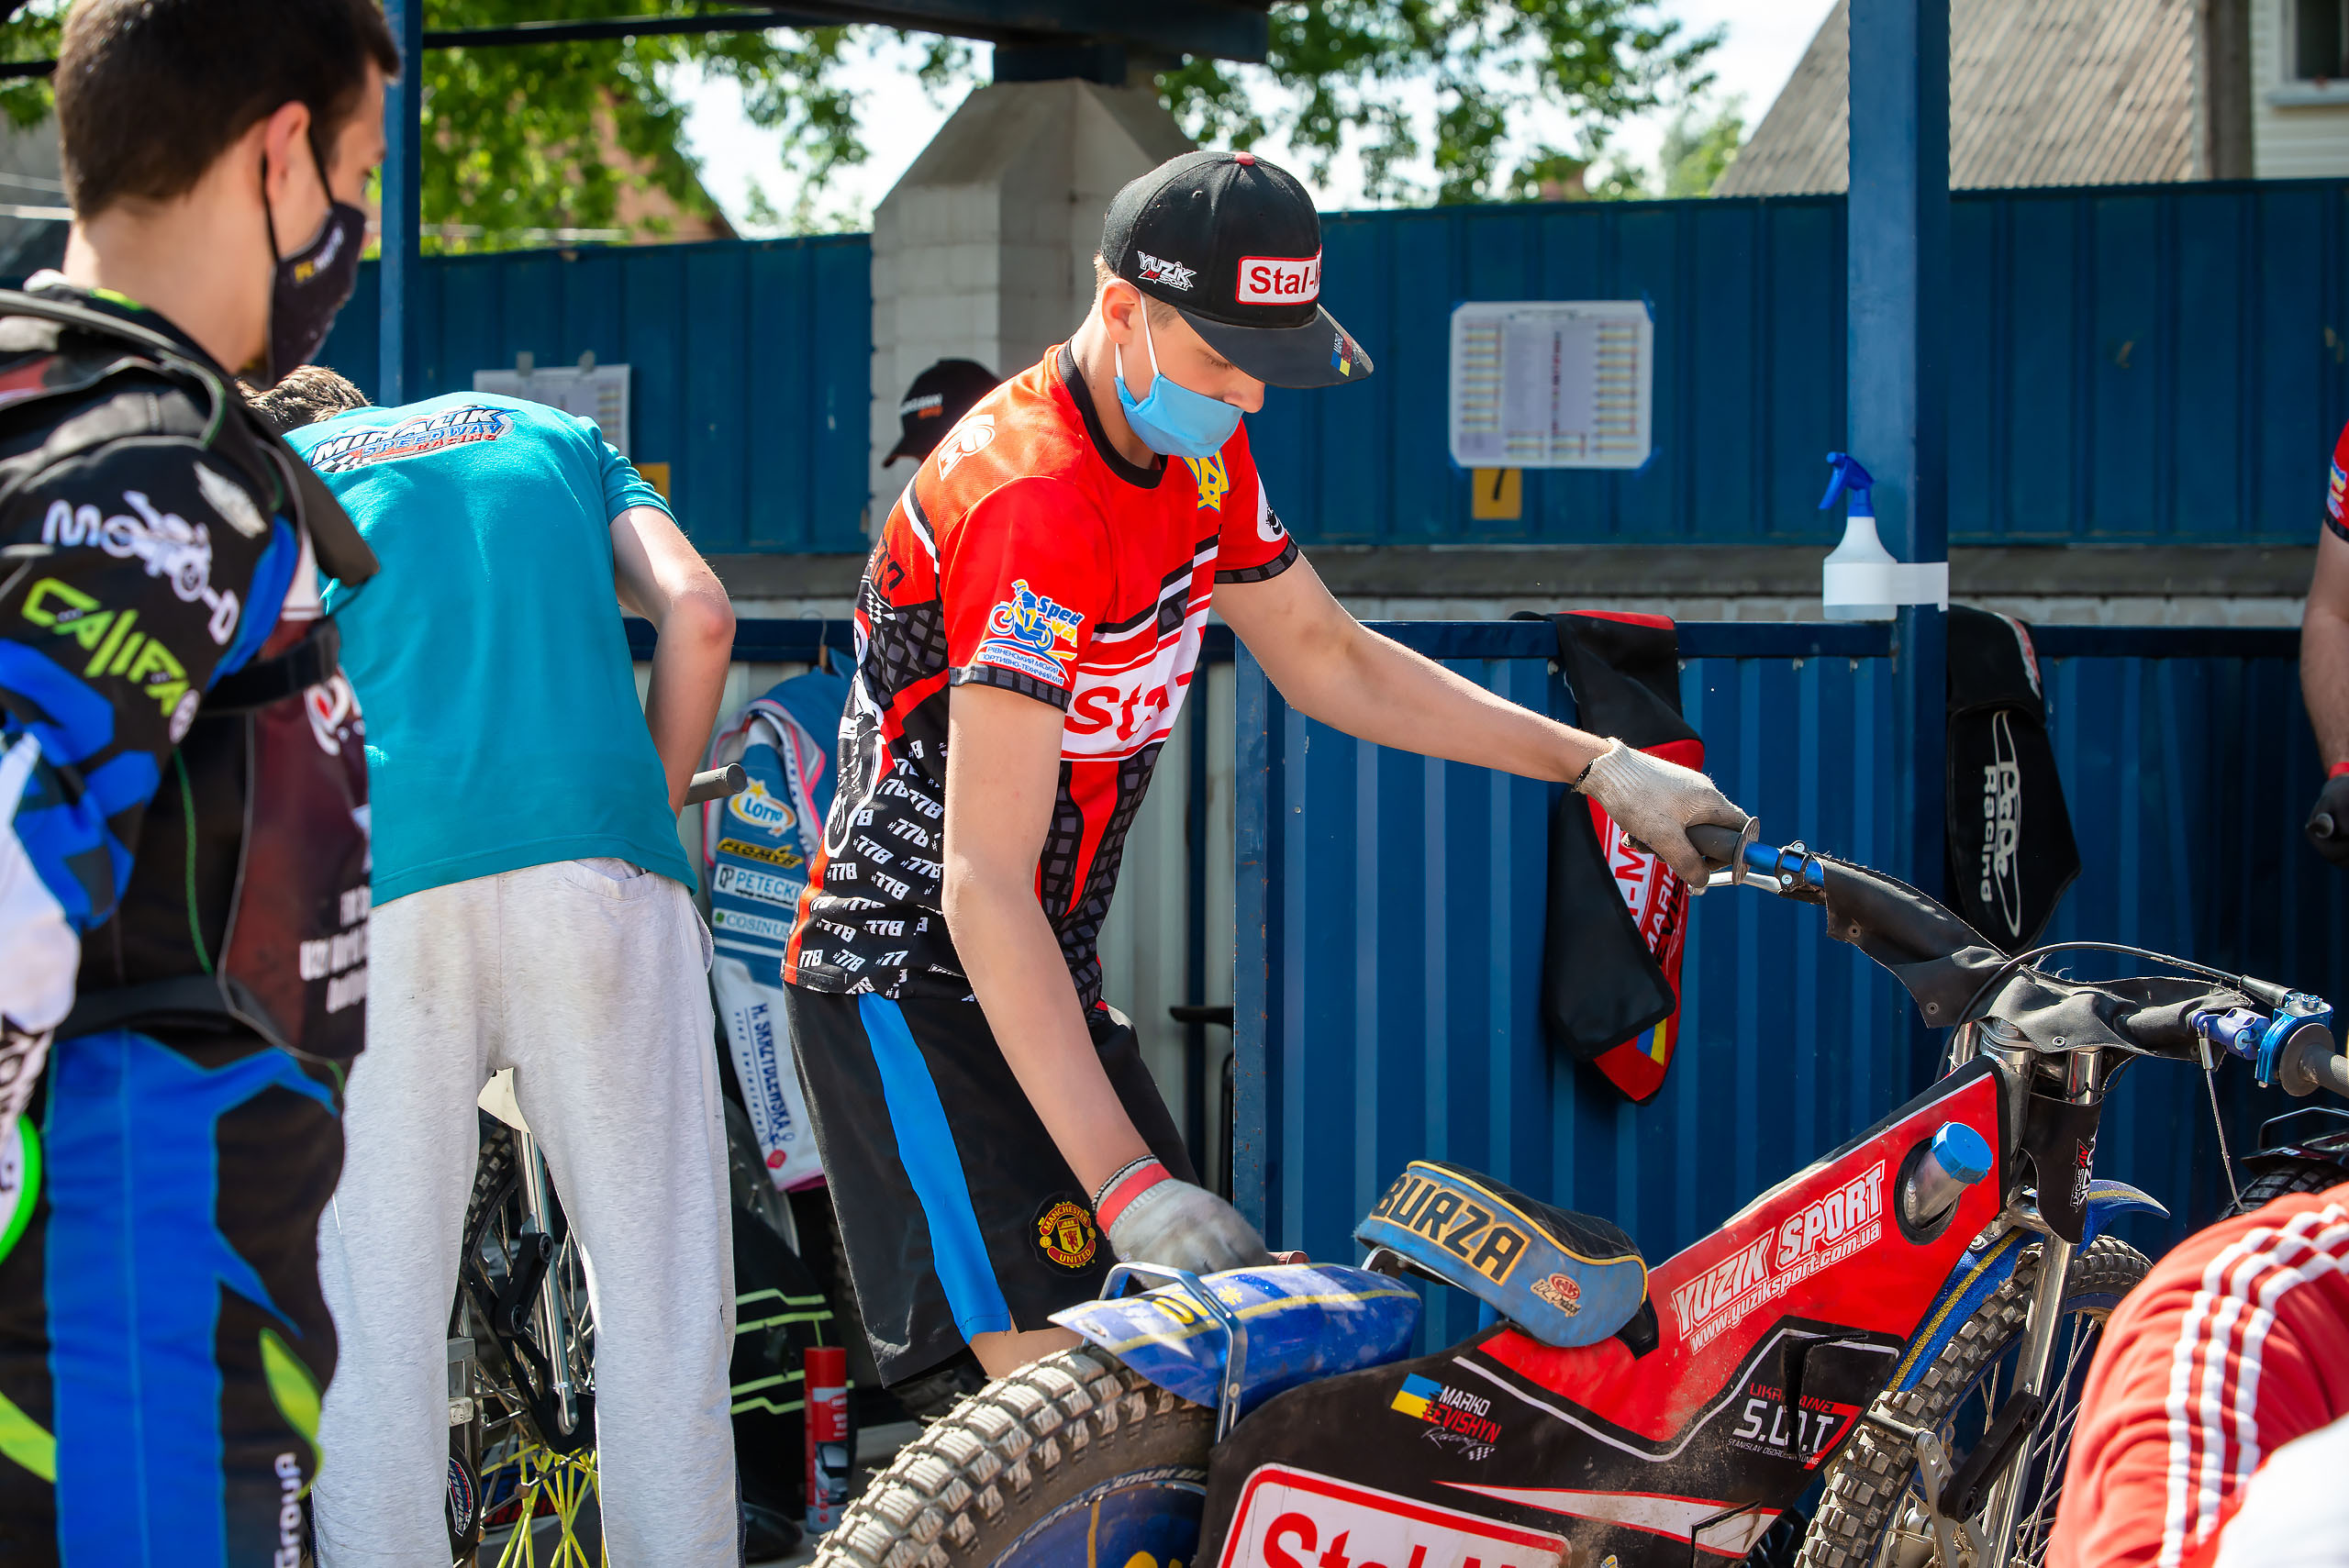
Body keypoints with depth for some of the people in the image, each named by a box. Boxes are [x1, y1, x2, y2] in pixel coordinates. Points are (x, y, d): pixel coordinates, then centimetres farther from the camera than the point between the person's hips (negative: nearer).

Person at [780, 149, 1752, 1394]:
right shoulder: (1033, 503, -26)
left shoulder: (1198, 456, 4)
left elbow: (1330, 662, 18)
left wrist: (1599, 766, 12)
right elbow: (984, 885, -31)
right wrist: (1127, 1184, -37)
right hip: (911, 981, -9)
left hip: (1049, 974, 9)